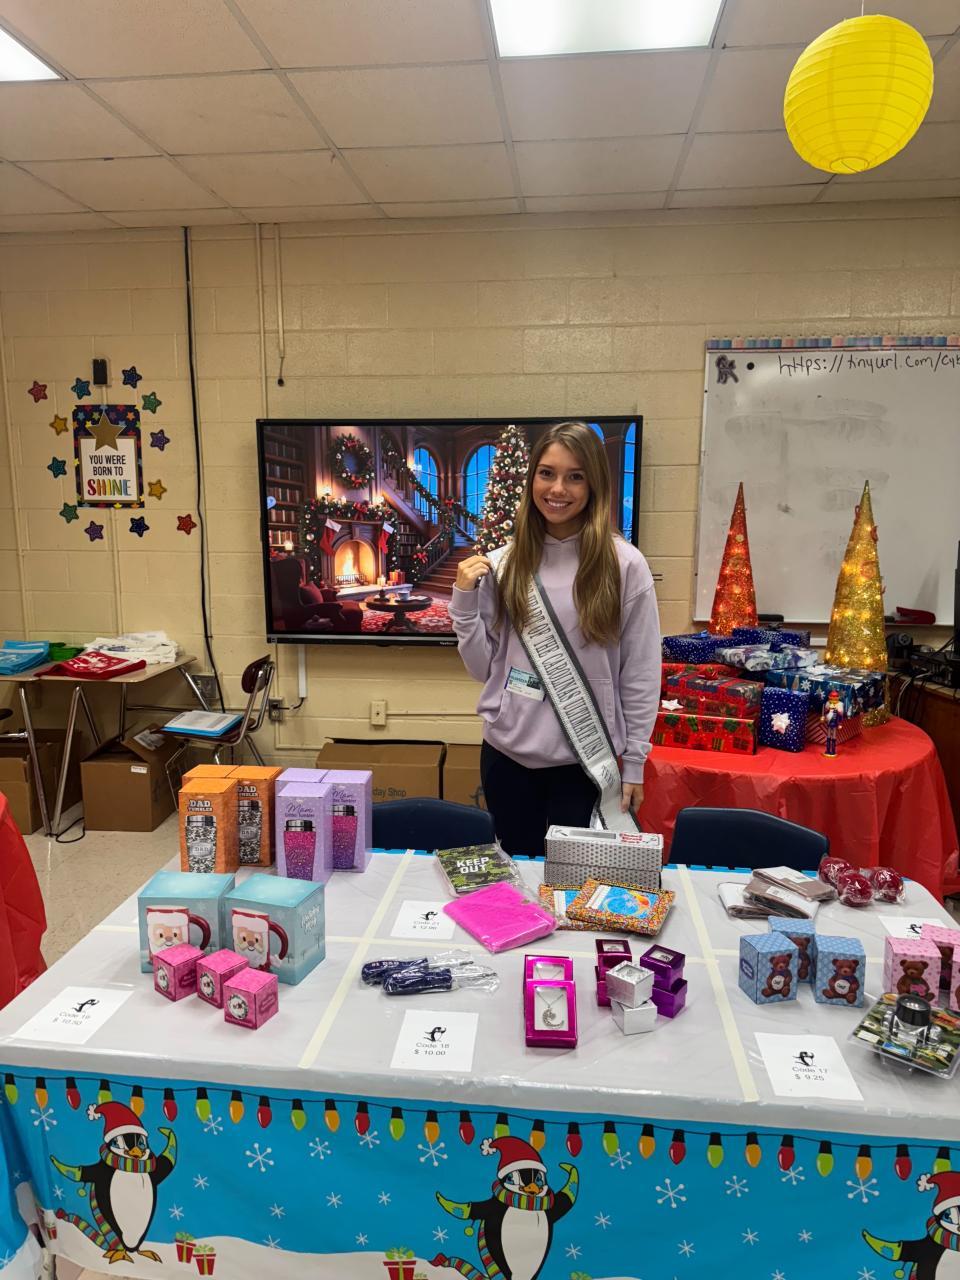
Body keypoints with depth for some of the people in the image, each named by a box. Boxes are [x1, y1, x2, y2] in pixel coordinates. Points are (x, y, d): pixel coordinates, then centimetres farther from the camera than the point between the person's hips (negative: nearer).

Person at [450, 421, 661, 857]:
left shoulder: (624, 564, -7)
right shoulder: (502, 563, 0)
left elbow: (641, 673, -3)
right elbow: (483, 667, 4)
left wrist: (634, 763, -2)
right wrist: (465, 599, -7)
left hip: (584, 759, -2)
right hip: (506, 754, 3)